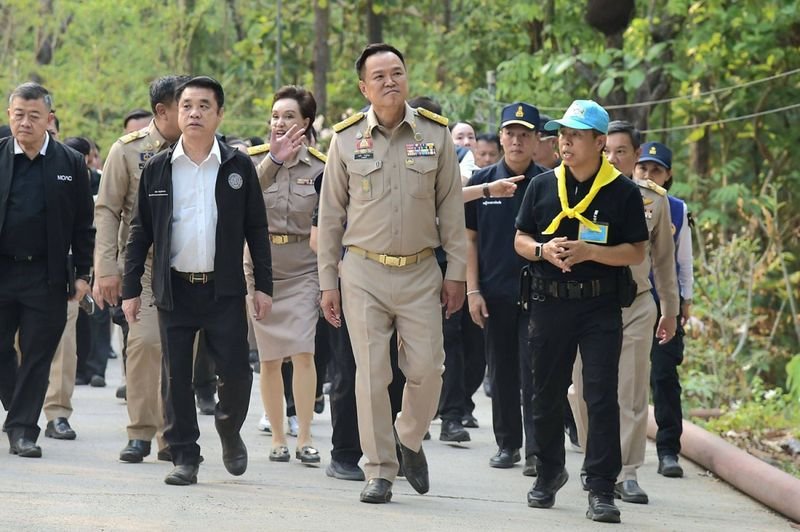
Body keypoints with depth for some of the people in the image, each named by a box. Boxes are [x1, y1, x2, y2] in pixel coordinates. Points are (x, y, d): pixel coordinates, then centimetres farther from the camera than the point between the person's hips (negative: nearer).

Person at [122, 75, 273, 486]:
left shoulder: (238, 167, 2)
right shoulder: (157, 169, 4)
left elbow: (256, 229, 6)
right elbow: (140, 232, 8)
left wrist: (263, 285, 2)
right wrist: (130, 288, 4)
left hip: (224, 289, -1)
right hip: (174, 289, 1)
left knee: (235, 371, -4)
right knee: (176, 376, 1)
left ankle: (229, 431, 25)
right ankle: (184, 456, 10)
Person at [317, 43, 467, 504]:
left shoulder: (436, 134, 1)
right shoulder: (347, 138, 1)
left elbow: (451, 207, 6)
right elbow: (331, 215, 6)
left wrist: (456, 272, 3)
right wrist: (327, 282, 4)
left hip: (420, 272, 0)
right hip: (364, 271, 0)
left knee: (427, 369, -3)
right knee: (372, 374, -1)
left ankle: (410, 440, 25)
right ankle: (380, 471, 7)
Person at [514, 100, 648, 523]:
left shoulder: (623, 193, -2)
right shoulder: (542, 186, 7)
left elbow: (636, 252, -3)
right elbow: (520, 240, 11)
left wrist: (589, 252, -18)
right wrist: (544, 250, -11)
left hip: (600, 307, -3)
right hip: (549, 302, 3)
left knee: (602, 397, -8)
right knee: (547, 395, 12)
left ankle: (601, 489, -6)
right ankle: (549, 474, 31)